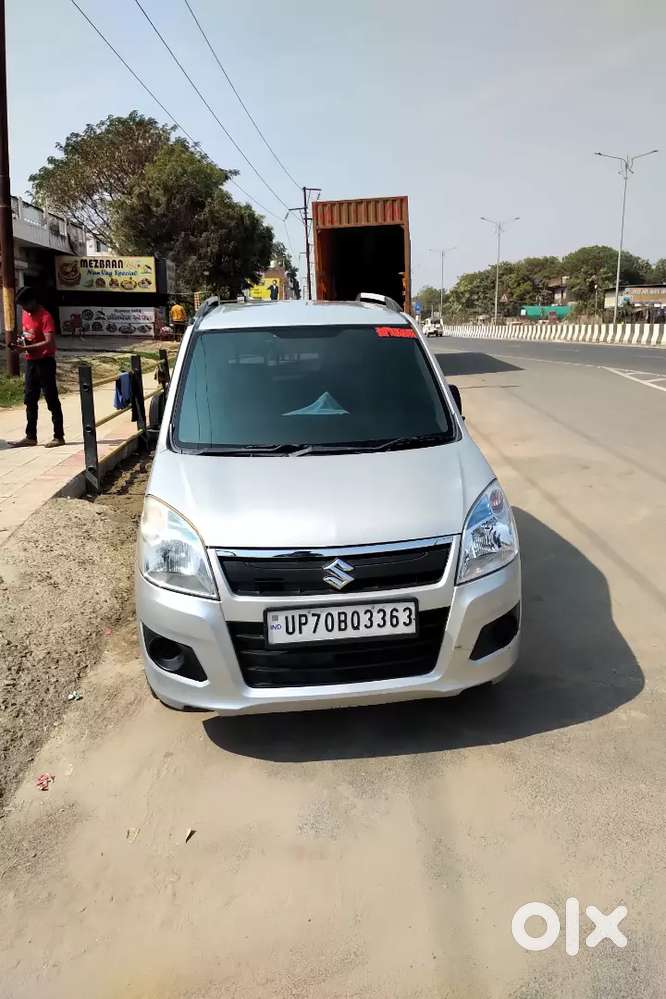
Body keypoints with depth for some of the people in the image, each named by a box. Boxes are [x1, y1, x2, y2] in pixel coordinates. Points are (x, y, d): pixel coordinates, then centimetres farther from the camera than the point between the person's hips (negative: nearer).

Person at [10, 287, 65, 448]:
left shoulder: (45, 317, -16)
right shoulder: (26, 314, 9)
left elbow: (49, 342, -24)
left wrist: (26, 347, -27)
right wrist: (21, 341, 0)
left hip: (44, 362, -8)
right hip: (30, 362, 8)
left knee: (52, 400, -2)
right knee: (30, 400, 11)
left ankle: (59, 436, 5)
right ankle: (30, 436, 18)